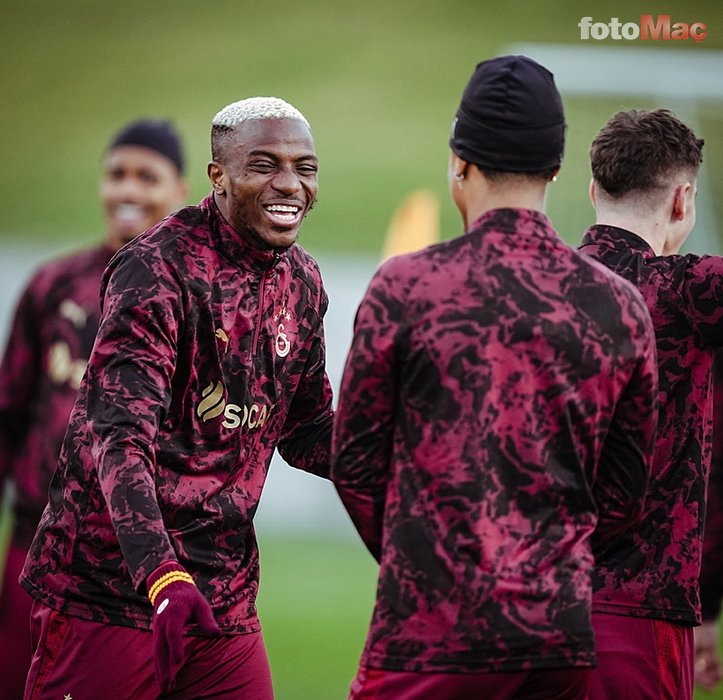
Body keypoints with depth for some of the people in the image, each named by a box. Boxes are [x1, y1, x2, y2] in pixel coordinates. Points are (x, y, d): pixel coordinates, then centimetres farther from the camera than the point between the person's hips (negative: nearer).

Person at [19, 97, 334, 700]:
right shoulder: (159, 268, -14)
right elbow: (118, 438, -22)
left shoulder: (302, 282, 11)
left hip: (224, 601, 7)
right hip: (114, 592, -7)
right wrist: (162, 577, -35)